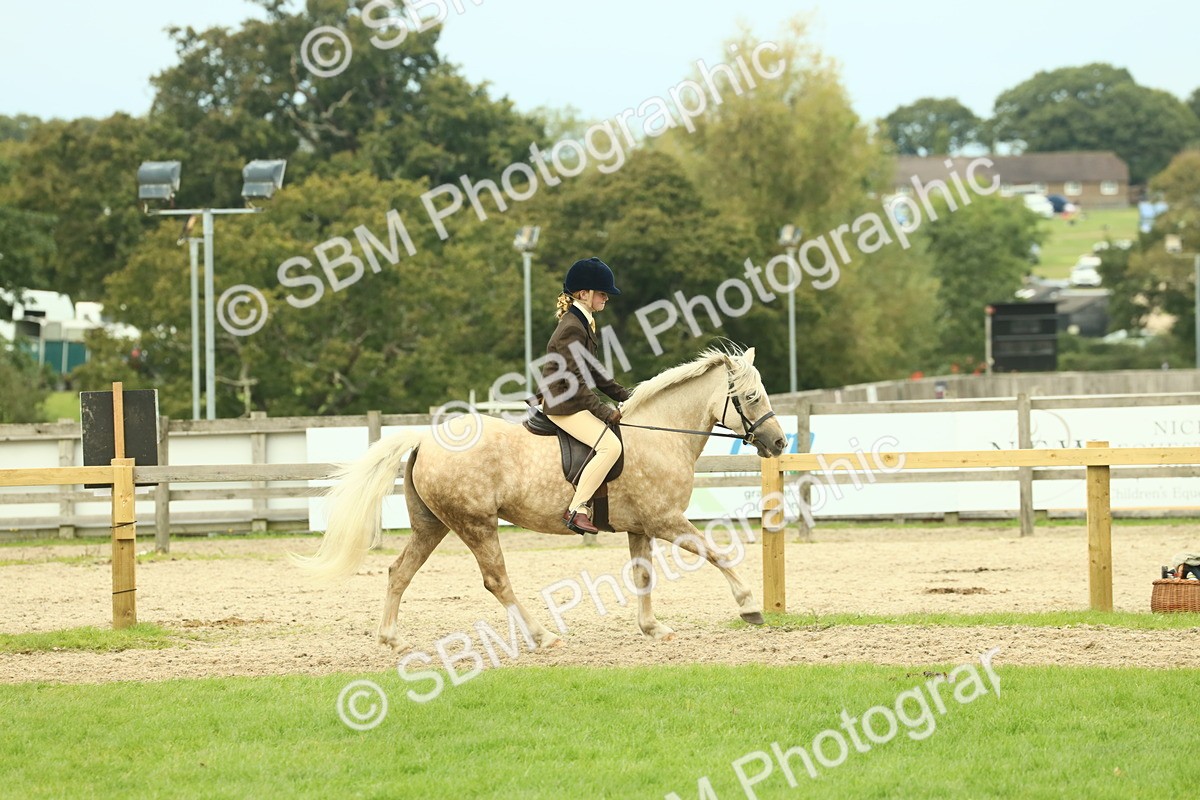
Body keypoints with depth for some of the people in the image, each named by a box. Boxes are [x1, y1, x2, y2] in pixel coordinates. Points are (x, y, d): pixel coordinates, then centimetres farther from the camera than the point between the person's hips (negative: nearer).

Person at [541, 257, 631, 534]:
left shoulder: (583, 323, 14)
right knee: (610, 446, -24)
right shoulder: (572, 329, -18)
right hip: (562, 404, -11)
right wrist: (605, 412, -17)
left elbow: (592, 373, 22)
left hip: (575, 400, 11)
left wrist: (626, 397, 16)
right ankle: (576, 510, -23)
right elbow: (576, 382, -21)